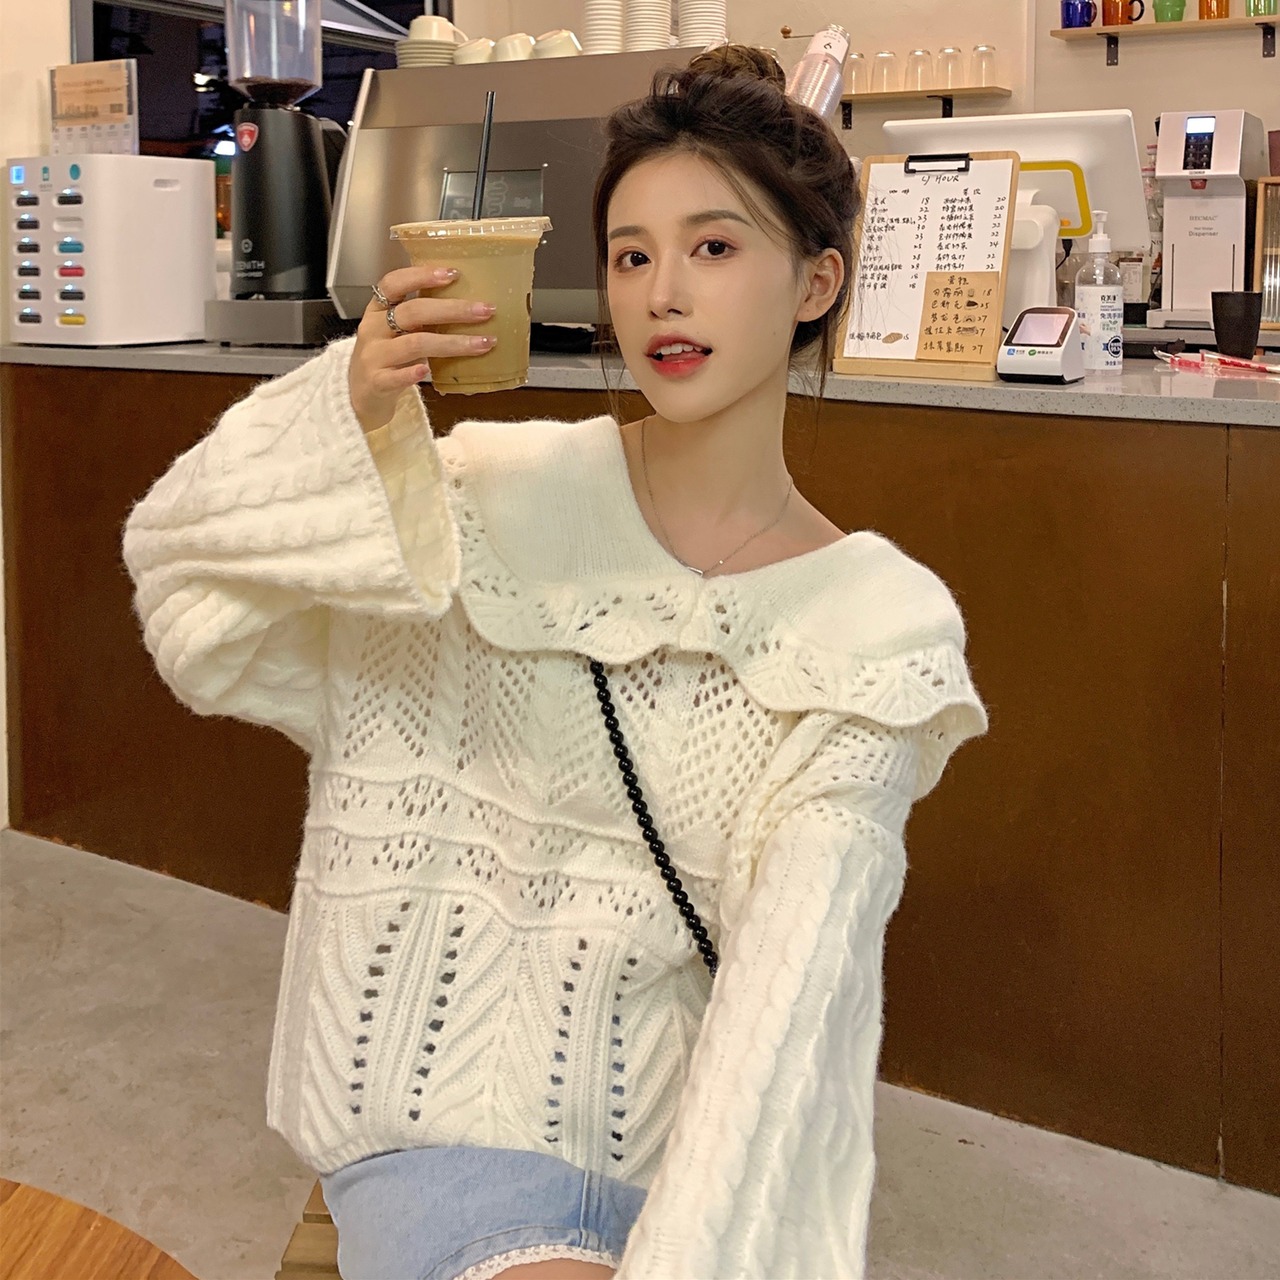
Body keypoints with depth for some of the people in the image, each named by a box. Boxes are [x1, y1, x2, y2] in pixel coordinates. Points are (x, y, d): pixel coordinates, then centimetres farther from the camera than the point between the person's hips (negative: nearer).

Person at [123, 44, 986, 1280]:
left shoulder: (884, 624, -2)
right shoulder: (506, 496, -3)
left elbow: (796, 961, -11)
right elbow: (184, 570, -4)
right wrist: (351, 410, -22)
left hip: (692, 1128, 1)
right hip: (451, 1113, -1)